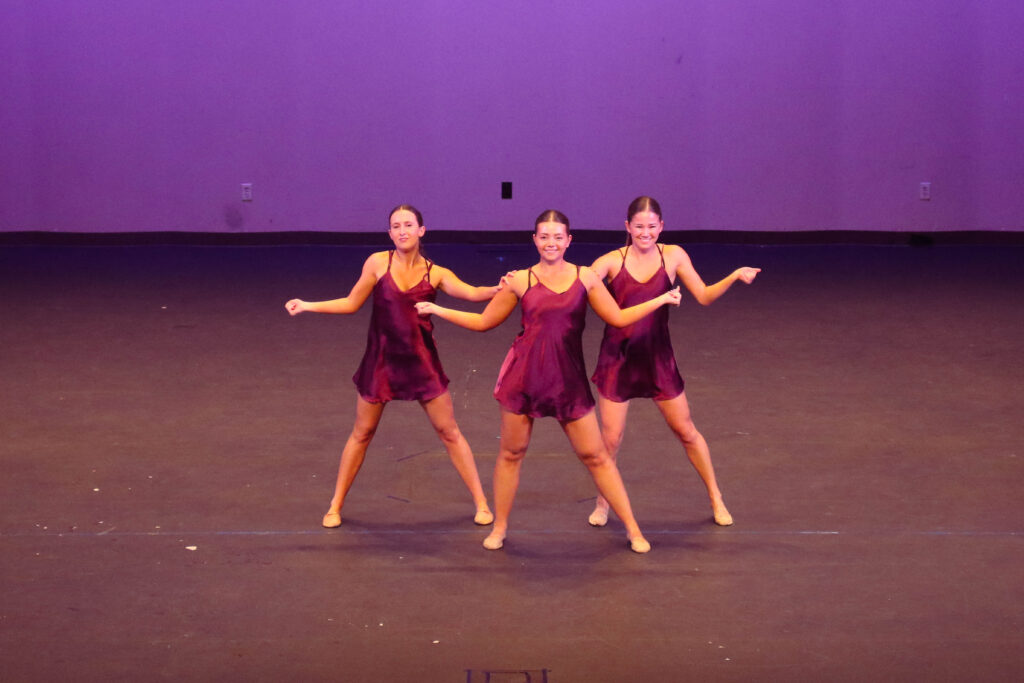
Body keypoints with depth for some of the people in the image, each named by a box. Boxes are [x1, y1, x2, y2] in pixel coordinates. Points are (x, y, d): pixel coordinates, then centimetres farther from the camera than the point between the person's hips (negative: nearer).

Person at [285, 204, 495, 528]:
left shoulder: (436, 273, -3)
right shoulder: (378, 263, -5)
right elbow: (351, 303, 4)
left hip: (421, 362, 0)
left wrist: (500, 289, -37)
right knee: (362, 433, 10)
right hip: (381, 360, 0)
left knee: (449, 432, 4)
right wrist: (307, 306, -2)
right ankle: (336, 505, 23)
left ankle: (481, 502, 14)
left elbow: (471, 293, -18)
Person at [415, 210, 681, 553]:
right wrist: (437, 310, 9)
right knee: (511, 452, 7)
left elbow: (618, 318, 12)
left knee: (595, 455, 4)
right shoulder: (520, 281, 2)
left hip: (569, 378, 0)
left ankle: (632, 528, 12)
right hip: (524, 376, 0)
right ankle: (499, 528, 23)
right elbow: (484, 321, 11)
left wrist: (661, 300, 10)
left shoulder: (585, 277, 4)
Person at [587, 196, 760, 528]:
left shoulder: (672, 256, -2)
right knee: (610, 439, 0)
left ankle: (716, 498, 24)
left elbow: (704, 296, 1)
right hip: (618, 357, -1)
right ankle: (602, 503, 22)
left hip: (658, 357, 1)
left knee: (686, 431, 9)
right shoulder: (612, 261, -7)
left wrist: (736, 276, -12)